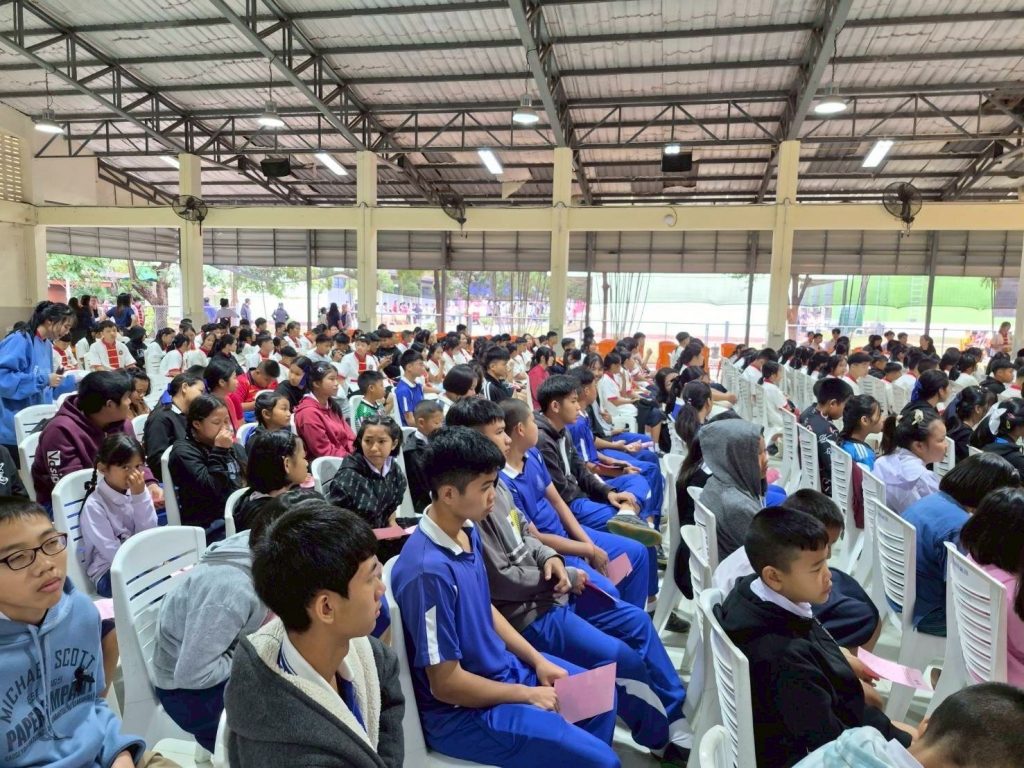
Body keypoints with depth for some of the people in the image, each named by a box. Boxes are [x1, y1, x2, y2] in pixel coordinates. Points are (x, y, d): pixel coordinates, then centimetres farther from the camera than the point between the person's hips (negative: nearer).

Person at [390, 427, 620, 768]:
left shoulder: (469, 532, -4)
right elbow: (445, 684, -24)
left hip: (503, 667, 8)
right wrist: (528, 695, -13)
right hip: (462, 712, -8)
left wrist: (538, 660, 4)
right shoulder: (430, 570, -32)